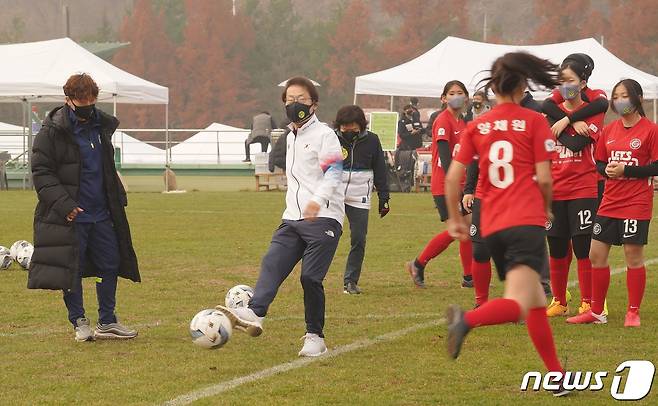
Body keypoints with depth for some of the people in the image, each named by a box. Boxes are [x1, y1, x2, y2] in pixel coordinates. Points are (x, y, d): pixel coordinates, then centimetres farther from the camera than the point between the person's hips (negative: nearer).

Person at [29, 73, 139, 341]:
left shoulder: (102, 126, 10)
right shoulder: (52, 132, -11)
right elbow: (41, 173, -12)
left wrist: (117, 198, 20)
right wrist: (63, 203, -21)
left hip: (101, 213, 6)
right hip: (70, 216, -6)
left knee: (110, 265, 8)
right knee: (71, 269, 0)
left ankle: (107, 322, 18)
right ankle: (79, 322, 14)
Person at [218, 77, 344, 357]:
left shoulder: (324, 135, -3)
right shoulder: (291, 137, 22)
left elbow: (333, 173, -15)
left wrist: (318, 201, -32)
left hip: (323, 218, -7)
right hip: (293, 219, 7)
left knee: (311, 277, -11)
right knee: (272, 263, -15)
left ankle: (315, 337, -1)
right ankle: (254, 314, -34)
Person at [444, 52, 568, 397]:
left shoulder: (476, 126, 11)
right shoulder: (536, 122, 2)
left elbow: (453, 177, 5)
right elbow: (544, 178, -3)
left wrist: (455, 218, 19)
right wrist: (546, 209, 17)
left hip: (492, 228, 5)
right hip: (526, 223, -5)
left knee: (536, 302, 17)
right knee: (518, 303, -18)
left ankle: (557, 377, 19)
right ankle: (467, 320, -46)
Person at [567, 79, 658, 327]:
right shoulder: (609, 131, 10)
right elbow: (599, 163, 16)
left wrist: (626, 170, -17)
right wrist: (607, 169, -7)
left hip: (636, 204, -6)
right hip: (609, 202, 6)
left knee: (633, 256, -2)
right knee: (596, 255, 5)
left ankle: (633, 313, 9)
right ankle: (596, 311, 16)